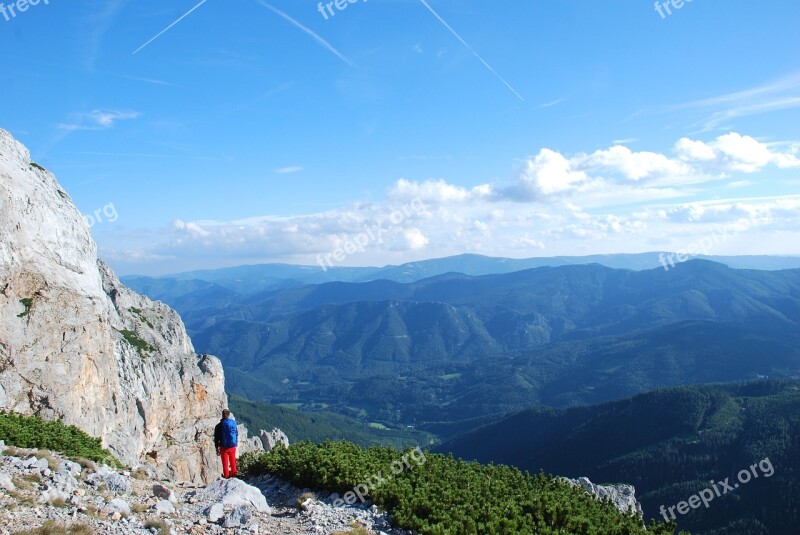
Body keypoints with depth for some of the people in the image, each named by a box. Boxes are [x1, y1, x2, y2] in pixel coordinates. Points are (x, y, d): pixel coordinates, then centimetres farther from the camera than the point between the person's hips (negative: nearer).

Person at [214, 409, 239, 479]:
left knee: (225, 462, 9)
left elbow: (216, 438, -7)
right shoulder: (234, 423, 1)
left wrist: (217, 448, 1)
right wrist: (236, 444, 18)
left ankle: (226, 475, 14)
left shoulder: (219, 425, -10)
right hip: (233, 446, 3)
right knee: (233, 461, 17)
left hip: (224, 447, -3)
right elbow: (237, 434, 8)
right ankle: (233, 473, 24)